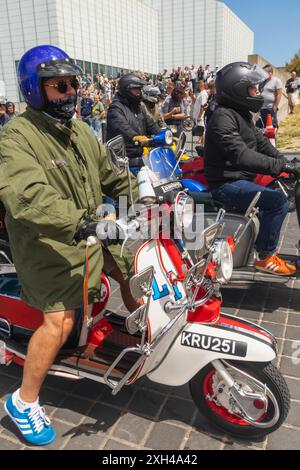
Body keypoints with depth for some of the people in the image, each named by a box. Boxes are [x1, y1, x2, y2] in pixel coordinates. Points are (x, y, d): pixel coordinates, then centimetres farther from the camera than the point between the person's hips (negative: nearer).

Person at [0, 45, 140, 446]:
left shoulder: (78, 128, 11)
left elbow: (109, 175, 18)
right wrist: (78, 222, -45)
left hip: (91, 234, 8)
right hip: (50, 247, -8)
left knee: (133, 271, 16)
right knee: (60, 320, -16)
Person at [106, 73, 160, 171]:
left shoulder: (138, 108, 21)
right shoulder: (116, 108, -8)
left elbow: (151, 125, 17)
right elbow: (122, 127, -27)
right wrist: (135, 137, -46)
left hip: (139, 156, 9)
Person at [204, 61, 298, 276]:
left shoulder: (242, 114, 15)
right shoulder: (223, 117, -18)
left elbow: (261, 142, 14)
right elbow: (240, 155, -30)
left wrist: (286, 163, 3)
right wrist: (279, 165, -30)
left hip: (241, 178, 11)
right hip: (227, 184, -11)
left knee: (285, 192, 18)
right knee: (277, 201, -22)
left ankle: (268, 247, 23)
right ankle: (266, 257, -9)